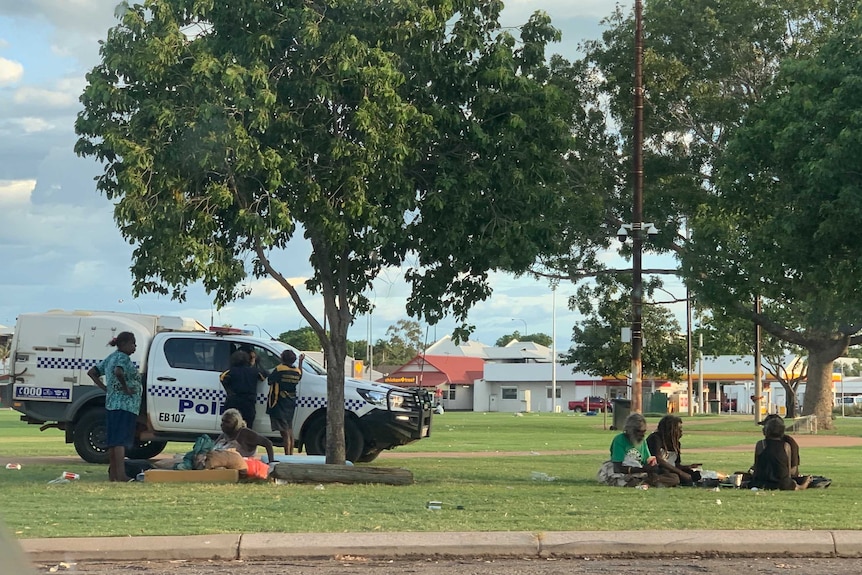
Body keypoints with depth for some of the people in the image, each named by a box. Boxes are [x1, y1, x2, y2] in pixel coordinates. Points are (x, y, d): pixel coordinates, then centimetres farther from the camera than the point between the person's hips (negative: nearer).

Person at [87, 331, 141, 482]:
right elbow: (118, 372, -33)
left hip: (111, 404, 10)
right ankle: (121, 475, -12)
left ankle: (113, 474, 16)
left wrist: (105, 388, 14)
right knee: (121, 440, -11)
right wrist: (126, 389, -20)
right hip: (125, 405, -10)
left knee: (113, 441, 11)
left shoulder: (111, 358, 18)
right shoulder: (123, 358, -11)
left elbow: (91, 372, 21)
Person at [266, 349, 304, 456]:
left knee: (285, 431, -9)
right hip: (291, 403, 6)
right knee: (290, 430, 17)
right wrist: (301, 361, 31)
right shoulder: (297, 371, 5)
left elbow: (270, 380, -4)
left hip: (279, 404, -6)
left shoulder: (279, 369, -13)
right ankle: (291, 454, 24)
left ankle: (287, 455, -11)